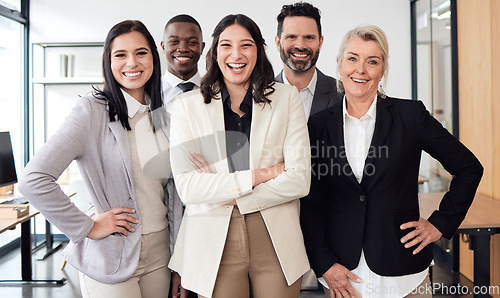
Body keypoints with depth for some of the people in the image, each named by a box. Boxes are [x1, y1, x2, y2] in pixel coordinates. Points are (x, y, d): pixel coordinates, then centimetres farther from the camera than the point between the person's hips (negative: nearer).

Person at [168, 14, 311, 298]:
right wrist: (258, 175, -14)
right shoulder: (187, 106, 1)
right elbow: (186, 187, -9)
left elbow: (300, 180, -5)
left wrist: (231, 196, -11)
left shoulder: (286, 98, 1)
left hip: (277, 240, 1)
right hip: (214, 243, 0)